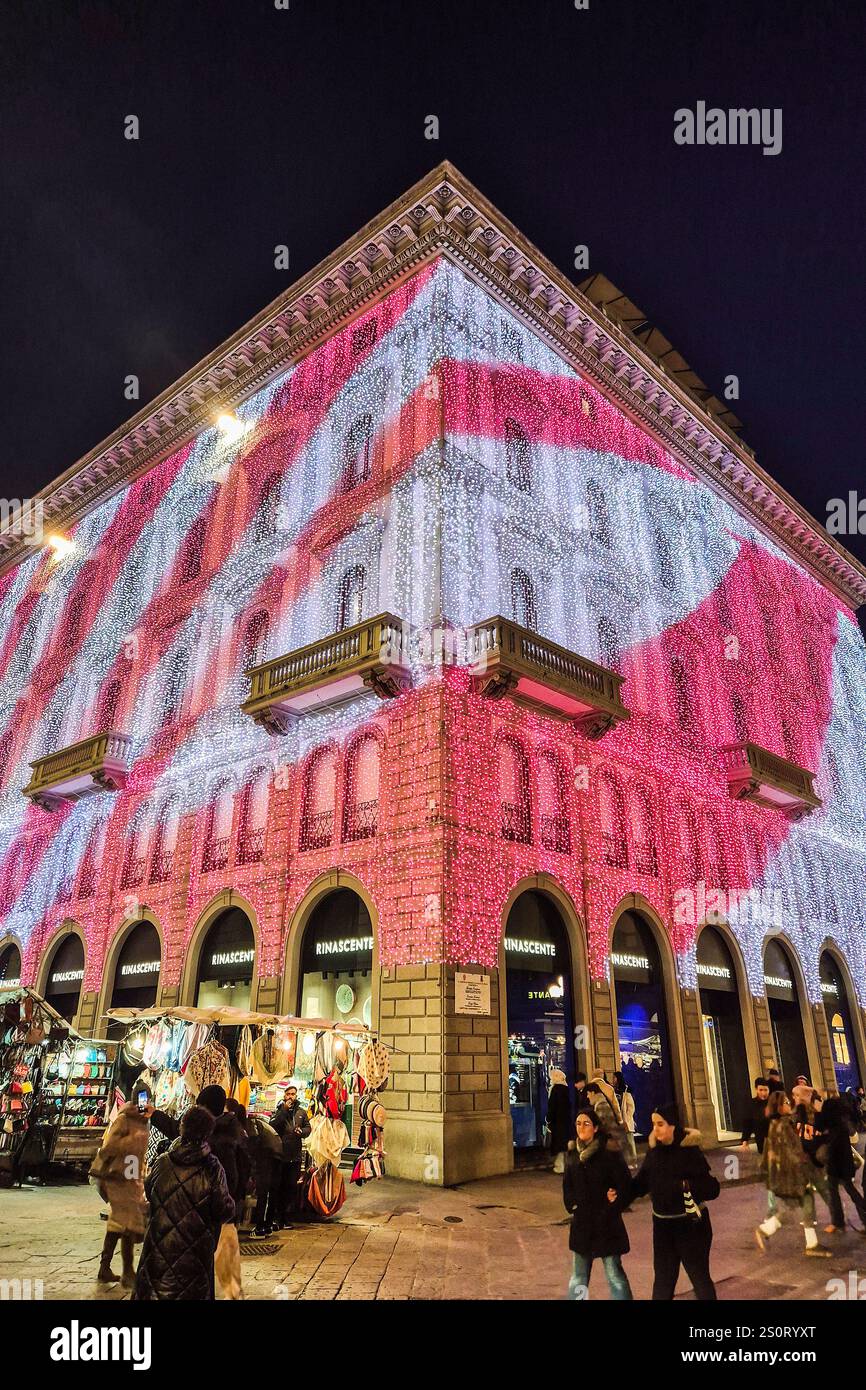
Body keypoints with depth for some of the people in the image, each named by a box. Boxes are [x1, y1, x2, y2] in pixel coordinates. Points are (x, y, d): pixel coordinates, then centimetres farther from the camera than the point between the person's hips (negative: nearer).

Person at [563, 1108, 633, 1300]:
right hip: (581, 1222, 5)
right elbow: (567, 1185, 12)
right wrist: (572, 1204, 1)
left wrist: (610, 1210, -13)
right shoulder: (572, 1152, 2)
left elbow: (624, 1187, -13)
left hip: (606, 1223, -5)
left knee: (614, 1274, 2)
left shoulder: (609, 1152, -13)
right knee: (578, 1277, 14)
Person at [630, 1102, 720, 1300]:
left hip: (690, 1223, -5)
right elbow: (641, 1182, 2)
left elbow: (712, 1188, -22)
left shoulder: (689, 1151, -19)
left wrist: (688, 1187, -38)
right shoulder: (654, 1150, -2)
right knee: (662, 1278, 17)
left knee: (699, 1276, 10)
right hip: (662, 1224, 5)